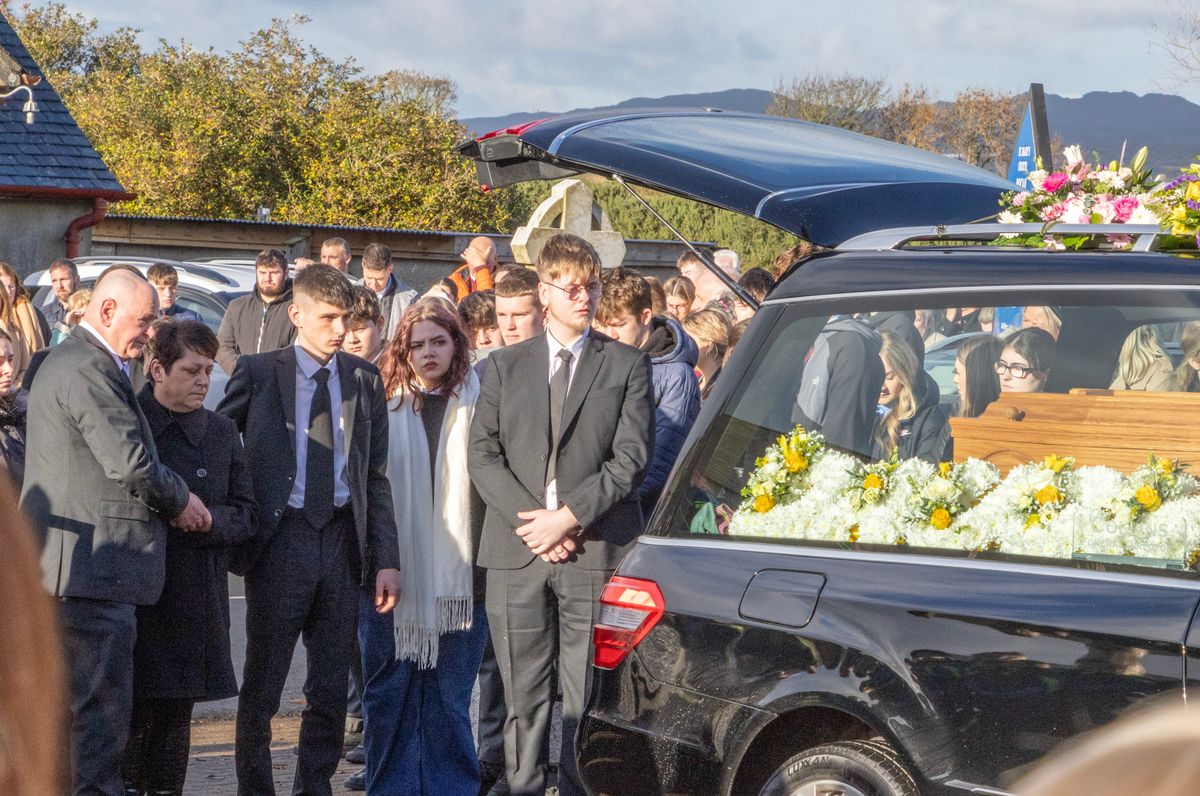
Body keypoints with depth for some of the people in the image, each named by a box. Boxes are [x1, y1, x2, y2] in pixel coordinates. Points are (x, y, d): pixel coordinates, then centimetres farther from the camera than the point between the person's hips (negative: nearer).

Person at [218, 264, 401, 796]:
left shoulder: (365, 381, 9)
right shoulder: (258, 373, 0)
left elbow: (377, 476, 8)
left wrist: (386, 559, 2)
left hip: (343, 541, 3)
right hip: (280, 540, -3)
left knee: (331, 687, 9)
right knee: (262, 683, 3)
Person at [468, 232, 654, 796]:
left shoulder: (627, 365, 8)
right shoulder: (504, 366, 14)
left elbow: (631, 457, -1)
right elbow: (483, 455, 5)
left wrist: (570, 516, -10)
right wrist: (528, 520, -8)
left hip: (596, 550, -2)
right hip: (516, 551, 2)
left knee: (588, 698, -2)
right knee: (523, 696, 4)